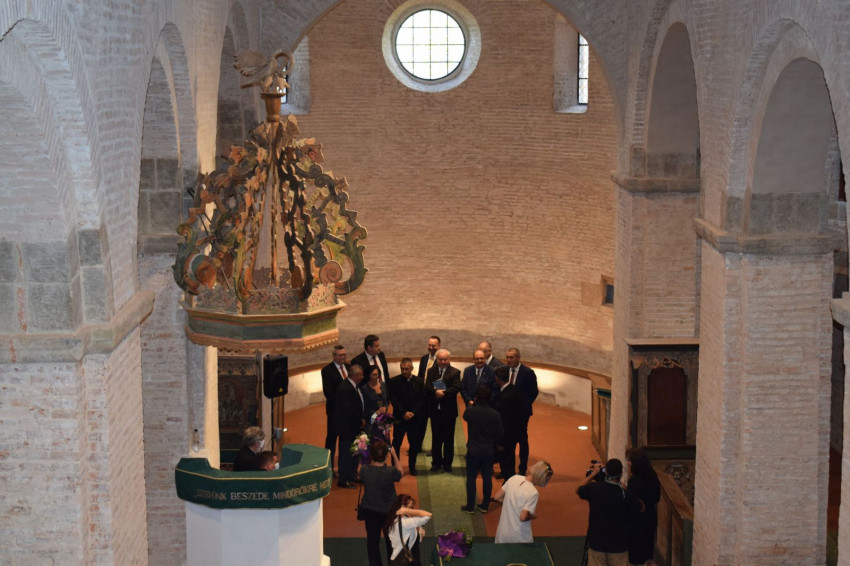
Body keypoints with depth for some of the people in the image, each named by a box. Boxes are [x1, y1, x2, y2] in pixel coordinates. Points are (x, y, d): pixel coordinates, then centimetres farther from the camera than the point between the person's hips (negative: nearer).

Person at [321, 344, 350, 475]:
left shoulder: (348, 367, 9)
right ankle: (329, 467, 9)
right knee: (332, 437, 3)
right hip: (335, 409, -5)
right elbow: (327, 391, -13)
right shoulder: (327, 370, -8)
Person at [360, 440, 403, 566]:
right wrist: (394, 455, -1)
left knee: (372, 540, 18)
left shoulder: (364, 470, -22)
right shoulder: (390, 471, -28)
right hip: (388, 511, -1)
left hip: (369, 511, 1)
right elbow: (400, 473, -4)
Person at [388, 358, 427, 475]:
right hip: (399, 418, -2)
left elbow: (422, 399, 1)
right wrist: (403, 413, -15)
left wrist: (413, 413, -11)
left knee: (415, 443, 6)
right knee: (396, 443, 3)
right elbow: (393, 400, -7)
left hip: (415, 417, 2)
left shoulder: (419, 381, 3)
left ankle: (412, 466, 19)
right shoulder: (394, 381, -4)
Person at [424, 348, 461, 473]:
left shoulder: (455, 372, -2)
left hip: (449, 410, -2)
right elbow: (427, 387, -6)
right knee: (436, 437, 10)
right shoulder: (431, 371, 6)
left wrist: (443, 393, -24)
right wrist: (436, 392, -25)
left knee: (449, 438, 6)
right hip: (435, 409, 2)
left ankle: (447, 463, 16)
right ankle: (436, 462, 19)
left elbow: (456, 388, -15)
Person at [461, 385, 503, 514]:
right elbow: (500, 434, -4)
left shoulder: (470, 411, -16)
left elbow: (465, 417, 9)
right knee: (487, 477, 12)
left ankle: (470, 506, 12)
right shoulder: (495, 415, -12)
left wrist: (472, 405, 22)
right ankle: (485, 506, 19)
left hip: (473, 451, -1)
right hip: (489, 451, 2)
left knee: (471, 478, 8)